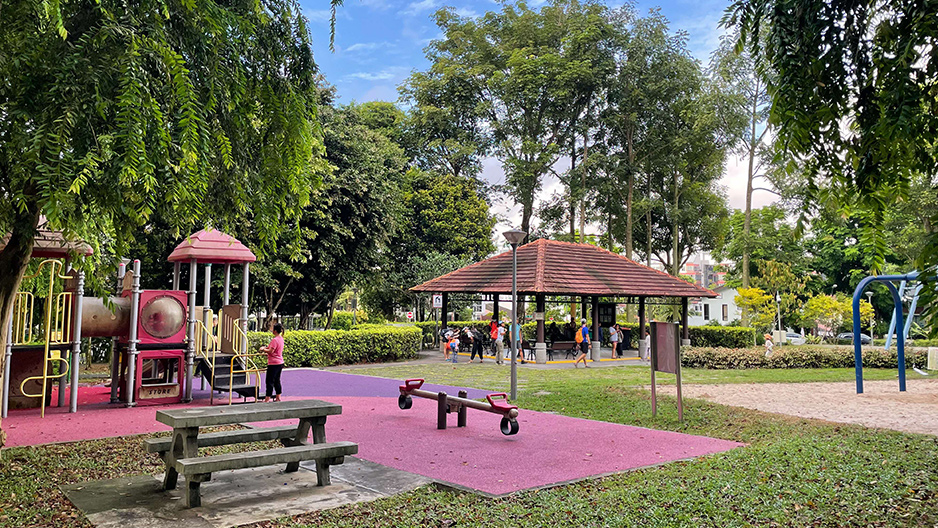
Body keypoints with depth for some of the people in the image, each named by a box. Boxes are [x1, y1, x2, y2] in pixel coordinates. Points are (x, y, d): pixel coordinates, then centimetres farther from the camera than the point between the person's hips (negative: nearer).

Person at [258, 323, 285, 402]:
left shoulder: (275, 340, -18)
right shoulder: (281, 339, 11)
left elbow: (270, 351, -21)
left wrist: (263, 349, -5)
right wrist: (266, 347, 11)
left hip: (274, 364, -9)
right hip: (280, 363, 9)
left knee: (270, 381, -5)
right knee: (277, 380, 15)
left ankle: (267, 399, -3)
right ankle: (278, 398, 19)